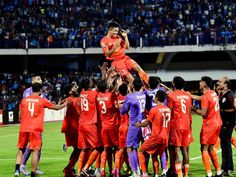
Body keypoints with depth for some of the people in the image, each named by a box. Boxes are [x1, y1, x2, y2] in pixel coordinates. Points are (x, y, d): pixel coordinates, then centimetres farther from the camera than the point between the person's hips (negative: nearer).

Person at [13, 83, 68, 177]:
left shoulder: (24, 100, 9)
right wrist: (64, 104, 35)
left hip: (23, 128, 3)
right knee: (35, 151, -1)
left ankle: (17, 169, -3)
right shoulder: (42, 101, 2)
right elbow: (56, 107, 16)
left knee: (21, 149, 14)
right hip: (35, 129, -3)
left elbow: (20, 116, 13)